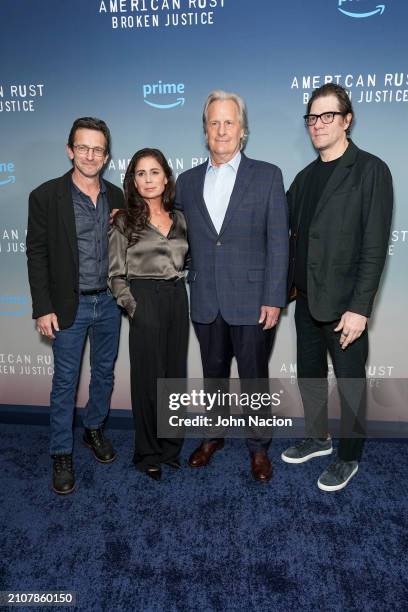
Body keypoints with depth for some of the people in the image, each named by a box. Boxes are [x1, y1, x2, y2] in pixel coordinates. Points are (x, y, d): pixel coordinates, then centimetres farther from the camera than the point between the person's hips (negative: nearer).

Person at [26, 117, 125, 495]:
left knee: (104, 373, 17)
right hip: (70, 306, -4)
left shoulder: (115, 197, 3)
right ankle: (61, 454, 22)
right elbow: (37, 254, -7)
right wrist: (43, 308, -10)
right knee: (65, 382, 6)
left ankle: (94, 429, 39)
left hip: (109, 303, 4)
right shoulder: (46, 196, -8)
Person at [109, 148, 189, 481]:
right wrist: (132, 307, -11)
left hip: (177, 299, 4)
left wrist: (179, 290, 5)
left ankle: (171, 445, 29)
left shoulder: (179, 219, 9)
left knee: (175, 372, 11)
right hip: (145, 301, -4)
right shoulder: (124, 221, -2)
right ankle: (149, 453, 21)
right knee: (148, 376, 3)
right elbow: (116, 274, -3)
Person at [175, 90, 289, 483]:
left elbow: (278, 242, -6)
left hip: (251, 300, -3)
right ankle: (213, 436, 39)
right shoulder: (187, 181, 8)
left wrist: (273, 299, -11)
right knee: (213, 374, 18)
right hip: (205, 302, 3)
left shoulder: (267, 176, -2)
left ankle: (258, 448, 31)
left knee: (254, 378, 10)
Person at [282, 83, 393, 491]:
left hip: (344, 302, -6)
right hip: (306, 298, 7)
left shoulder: (370, 170, -9)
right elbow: (285, 230, 12)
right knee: (309, 374, 18)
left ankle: (348, 457, 29)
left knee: (350, 383, 9)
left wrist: (359, 307, -19)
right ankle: (317, 438, 39)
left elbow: (375, 246, -14)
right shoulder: (305, 177, 11)